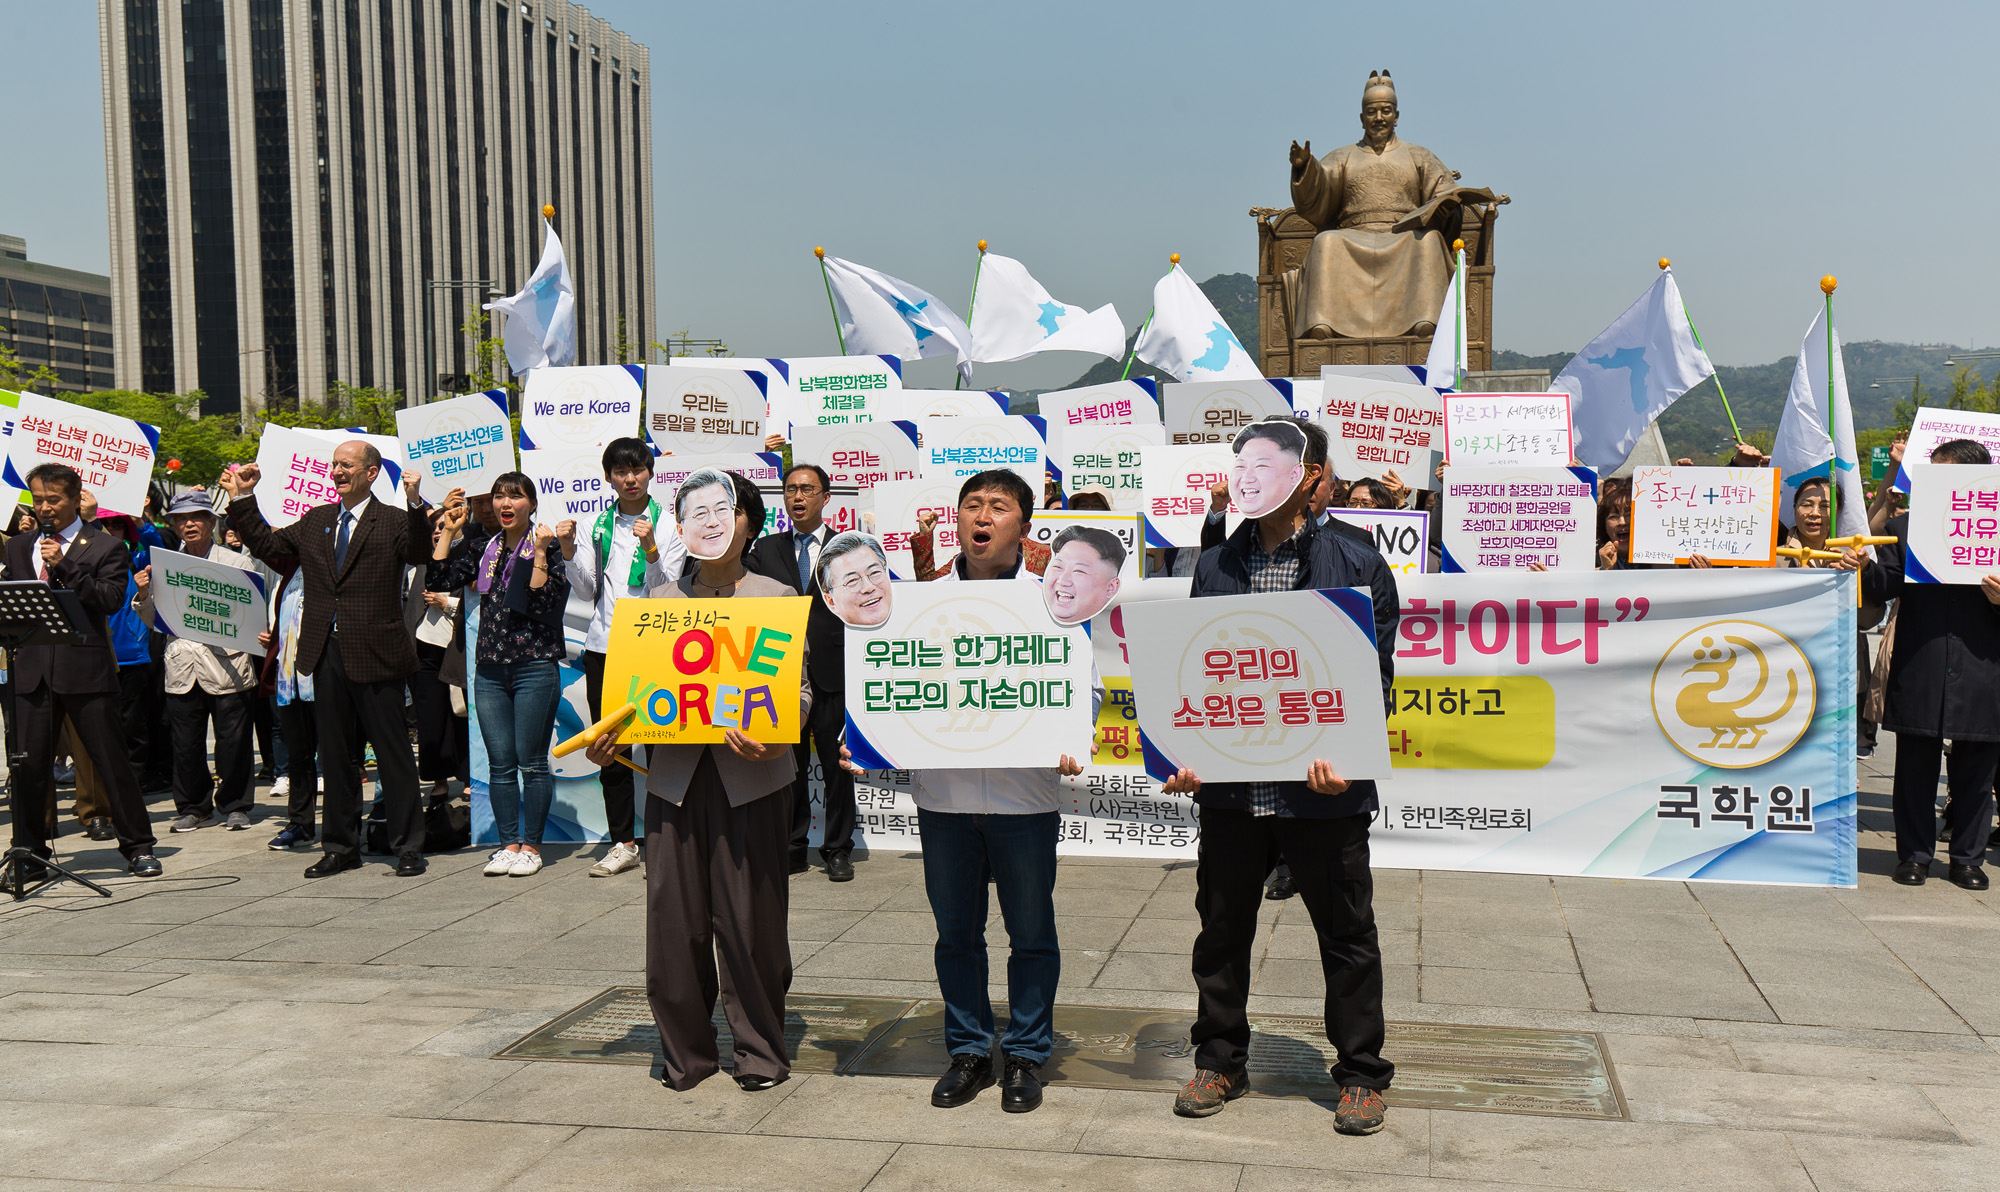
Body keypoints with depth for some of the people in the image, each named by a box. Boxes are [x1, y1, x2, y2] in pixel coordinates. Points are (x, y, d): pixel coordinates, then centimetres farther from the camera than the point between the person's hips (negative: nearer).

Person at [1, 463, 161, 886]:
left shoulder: (105, 546, 2)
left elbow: (112, 599, -11)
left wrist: (64, 566, -16)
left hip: (86, 667, -4)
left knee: (111, 758, 1)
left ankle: (137, 845, 12)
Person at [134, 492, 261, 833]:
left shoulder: (237, 563, 5)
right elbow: (154, 621, 16)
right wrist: (144, 594, -1)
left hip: (227, 665, -3)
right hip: (182, 667, 3)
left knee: (232, 741, 0)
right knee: (186, 743, 5)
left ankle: (234, 806, 14)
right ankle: (193, 806, 19)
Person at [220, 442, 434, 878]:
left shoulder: (394, 522, -4)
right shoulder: (315, 521, 14)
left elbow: (420, 555, -21)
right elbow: (266, 546, 20)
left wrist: (415, 503, -33)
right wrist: (243, 499, 15)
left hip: (375, 655, -6)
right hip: (326, 654, 6)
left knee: (393, 754, 1)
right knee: (335, 755, 14)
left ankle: (408, 847, 9)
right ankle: (341, 846, 24)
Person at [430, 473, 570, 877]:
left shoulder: (546, 545, -2)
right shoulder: (483, 550, 13)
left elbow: (544, 602, -13)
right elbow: (438, 580, 6)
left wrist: (539, 554, -20)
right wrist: (449, 529, 6)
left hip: (535, 666, -5)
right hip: (490, 669, 5)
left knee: (532, 761, 0)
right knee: (500, 763, 7)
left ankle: (532, 846, 9)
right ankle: (509, 843, 16)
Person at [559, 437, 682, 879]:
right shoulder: (599, 524, 12)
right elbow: (589, 591, 13)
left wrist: (651, 549, -22)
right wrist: (568, 550, -1)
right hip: (603, 646, 4)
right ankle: (622, 842, 17)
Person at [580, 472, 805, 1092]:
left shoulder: (777, 597, 6)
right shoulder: (661, 599, 14)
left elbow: (798, 690, 0)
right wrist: (609, 738, -4)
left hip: (749, 776, -2)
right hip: (674, 775, 3)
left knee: (750, 918, 0)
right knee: (674, 918, 3)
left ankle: (761, 1050, 16)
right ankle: (685, 1051, 19)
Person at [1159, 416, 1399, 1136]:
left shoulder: (1358, 566, 0)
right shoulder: (1215, 568, 9)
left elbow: (1375, 677, -3)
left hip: (1322, 789, -3)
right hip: (1228, 786, 3)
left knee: (1346, 936, 8)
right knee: (1222, 930, 13)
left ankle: (1361, 1074, 25)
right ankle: (1220, 1061, 30)